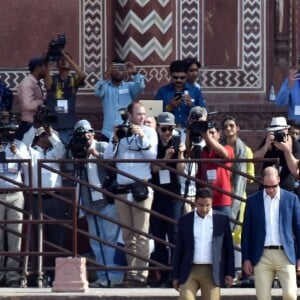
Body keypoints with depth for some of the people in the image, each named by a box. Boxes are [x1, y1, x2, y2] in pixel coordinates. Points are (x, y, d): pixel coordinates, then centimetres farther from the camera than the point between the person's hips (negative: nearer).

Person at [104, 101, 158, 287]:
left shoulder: (149, 132, 5)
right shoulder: (120, 132, 14)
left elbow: (152, 156, -6)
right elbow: (107, 157, 7)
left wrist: (142, 137, -14)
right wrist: (115, 140, -5)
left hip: (142, 188, -4)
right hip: (122, 189, 4)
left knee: (141, 235, -9)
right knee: (128, 235, 5)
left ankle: (142, 275, -12)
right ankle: (131, 273, 8)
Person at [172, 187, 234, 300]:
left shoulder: (222, 219, 4)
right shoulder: (185, 220, 7)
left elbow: (229, 248, 7)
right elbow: (179, 250, 11)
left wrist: (230, 273, 2)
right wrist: (176, 276, 8)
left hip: (212, 272, -1)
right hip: (190, 271, 1)